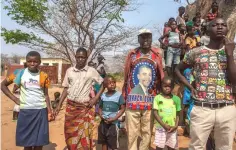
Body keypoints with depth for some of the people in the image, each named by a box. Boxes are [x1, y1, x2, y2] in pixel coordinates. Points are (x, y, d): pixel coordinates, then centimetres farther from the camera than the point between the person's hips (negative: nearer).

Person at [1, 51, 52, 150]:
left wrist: (49, 109, -6)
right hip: (25, 111, 0)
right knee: (27, 142, 9)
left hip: (41, 111, 1)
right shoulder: (20, 73, -3)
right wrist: (14, 99, -2)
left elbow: (46, 94, 5)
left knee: (40, 141, 7)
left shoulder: (44, 76, 0)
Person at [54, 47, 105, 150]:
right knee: (70, 134, 11)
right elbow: (66, 89, 10)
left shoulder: (92, 71, -4)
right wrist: (59, 105, 7)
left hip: (85, 108, -3)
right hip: (70, 106, 3)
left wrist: (96, 98, -5)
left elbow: (103, 84, 4)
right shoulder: (69, 71, 5)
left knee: (84, 136, 0)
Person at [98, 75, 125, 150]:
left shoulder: (119, 95, -9)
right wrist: (101, 115, -7)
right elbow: (100, 107, 13)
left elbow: (122, 109, -7)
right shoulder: (103, 95, 3)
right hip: (103, 122, 4)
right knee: (104, 142, 16)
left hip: (113, 123, -4)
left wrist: (114, 118, -14)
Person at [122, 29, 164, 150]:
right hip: (133, 101, -1)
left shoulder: (157, 55, 6)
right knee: (132, 133, 4)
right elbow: (126, 76, 6)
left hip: (150, 101, 1)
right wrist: (124, 96, 4)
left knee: (147, 133, 10)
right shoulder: (132, 54, 5)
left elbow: (161, 76, 6)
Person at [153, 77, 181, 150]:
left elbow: (178, 114, 7)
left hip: (172, 128, 2)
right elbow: (155, 113, -7)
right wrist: (164, 125, -14)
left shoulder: (176, 99, 3)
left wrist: (176, 125, -7)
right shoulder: (157, 98, -4)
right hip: (160, 128, -2)